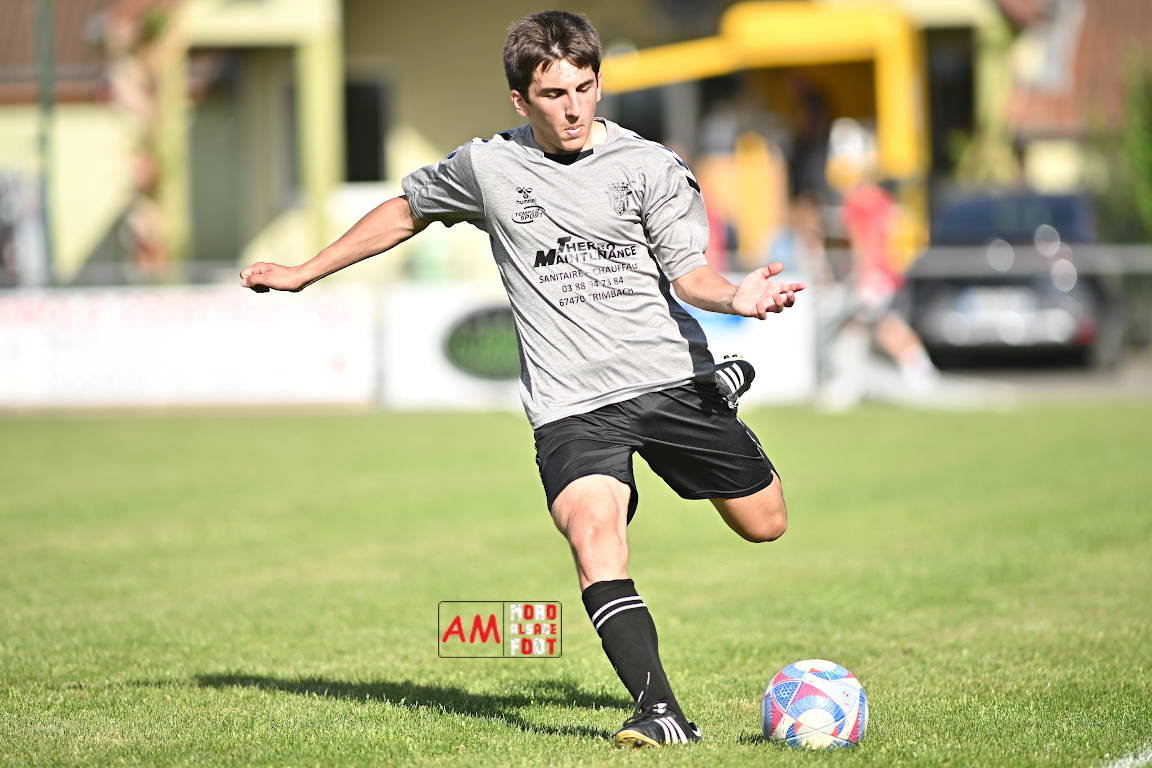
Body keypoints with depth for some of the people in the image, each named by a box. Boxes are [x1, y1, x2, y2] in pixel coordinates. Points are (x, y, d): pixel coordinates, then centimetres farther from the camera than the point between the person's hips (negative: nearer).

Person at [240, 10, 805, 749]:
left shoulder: (650, 166, -1)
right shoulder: (486, 167, 4)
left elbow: (689, 272, -5)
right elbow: (405, 212, 21)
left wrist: (736, 296, -28)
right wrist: (303, 273, 25)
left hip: (669, 375, 1)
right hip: (572, 403, -1)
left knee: (765, 522, 12)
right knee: (594, 530, -28)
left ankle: (722, 382, 44)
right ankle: (661, 713, -34)